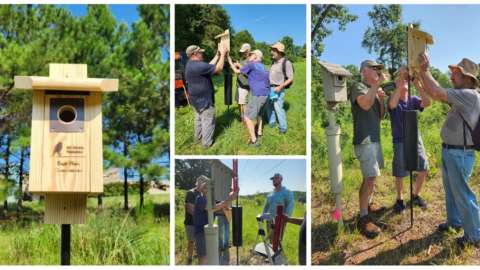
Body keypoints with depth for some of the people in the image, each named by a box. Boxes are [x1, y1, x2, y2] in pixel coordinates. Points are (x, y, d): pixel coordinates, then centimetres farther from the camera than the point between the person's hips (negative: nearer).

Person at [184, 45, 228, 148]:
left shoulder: (191, 64, 4)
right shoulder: (199, 66, -29)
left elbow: (209, 66, 11)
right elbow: (219, 68, -26)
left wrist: (217, 55, 8)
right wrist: (223, 54, -18)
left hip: (197, 98, 10)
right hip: (204, 99, -10)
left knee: (199, 118, 24)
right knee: (208, 120, 2)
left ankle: (198, 137, 36)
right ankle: (207, 143, 10)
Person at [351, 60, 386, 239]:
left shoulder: (373, 90, 15)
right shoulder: (359, 87, -10)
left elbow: (380, 116, 16)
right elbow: (365, 104, -32)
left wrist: (381, 99, 1)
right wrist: (377, 84, -25)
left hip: (374, 138, 9)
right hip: (364, 140, -9)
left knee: (371, 176, 16)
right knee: (370, 178, -15)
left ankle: (368, 204, 30)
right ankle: (363, 219, -15)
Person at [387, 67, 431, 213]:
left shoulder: (413, 100, 1)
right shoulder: (392, 99, -7)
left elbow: (427, 103, -18)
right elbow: (392, 104, -33)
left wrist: (417, 84, -27)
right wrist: (400, 80, -36)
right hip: (400, 141, -3)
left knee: (424, 169, 4)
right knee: (399, 174, 3)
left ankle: (416, 195, 24)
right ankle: (399, 199, 23)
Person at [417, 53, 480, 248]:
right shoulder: (461, 96, 11)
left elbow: (438, 93, -29)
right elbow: (433, 95, 16)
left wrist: (425, 70, -20)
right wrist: (420, 74, 8)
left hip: (460, 154, -10)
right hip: (449, 151, 10)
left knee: (462, 194, -3)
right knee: (451, 190, 22)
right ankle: (454, 222, 38)